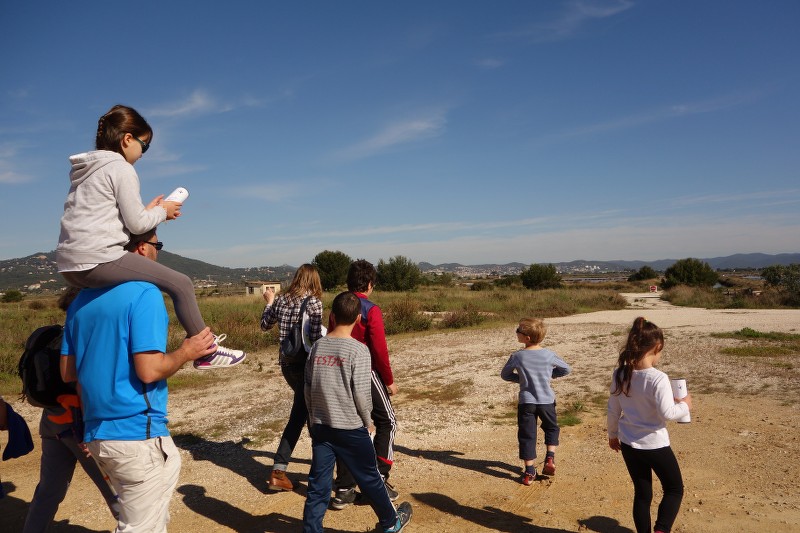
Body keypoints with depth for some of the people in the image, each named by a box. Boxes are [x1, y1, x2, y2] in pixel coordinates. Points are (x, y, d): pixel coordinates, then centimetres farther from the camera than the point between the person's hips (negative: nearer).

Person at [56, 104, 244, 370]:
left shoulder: (85, 169, 21)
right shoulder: (121, 168, -6)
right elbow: (136, 223, -10)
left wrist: (148, 210, 18)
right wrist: (162, 212, 8)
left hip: (70, 265, 10)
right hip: (99, 260, -10)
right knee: (181, 284, -6)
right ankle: (207, 352, 0)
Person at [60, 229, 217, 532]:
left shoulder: (82, 299, 9)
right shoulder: (144, 293, -15)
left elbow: (67, 372, 11)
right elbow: (149, 370, -21)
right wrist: (187, 352, -6)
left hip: (97, 433, 9)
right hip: (137, 435, -8)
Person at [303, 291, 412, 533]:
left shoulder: (317, 346, -1)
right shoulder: (358, 350, -16)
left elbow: (308, 388, 5)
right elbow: (362, 393, -15)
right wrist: (367, 421, 2)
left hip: (320, 427, 4)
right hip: (350, 429, -4)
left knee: (318, 485, 11)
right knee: (370, 479, 15)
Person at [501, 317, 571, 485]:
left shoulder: (517, 356, -10)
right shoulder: (549, 355, -8)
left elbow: (504, 374, 2)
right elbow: (566, 369, 6)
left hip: (526, 402, -1)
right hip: (546, 400, 1)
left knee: (526, 435, 8)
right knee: (551, 428, 26)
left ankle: (529, 472, 10)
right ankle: (550, 458, 14)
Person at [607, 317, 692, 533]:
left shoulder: (620, 374, -5)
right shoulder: (658, 378, -22)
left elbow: (613, 410, 3)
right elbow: (667, 413, -21)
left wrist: (613, 434, 17)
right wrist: (684, 405, -2)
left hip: (629, 444, 5)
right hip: (655, 445, -5)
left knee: (642, 493, 18)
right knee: (674, 488, 18)